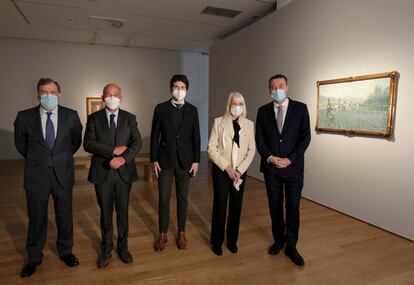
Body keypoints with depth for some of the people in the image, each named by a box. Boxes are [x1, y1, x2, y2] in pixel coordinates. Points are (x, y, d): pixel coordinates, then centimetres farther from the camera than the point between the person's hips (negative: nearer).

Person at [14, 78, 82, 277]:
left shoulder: (71, 116, -6)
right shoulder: (24, 117, -6)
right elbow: (20, 144, 10)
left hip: (63, 174, 1)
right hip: (36, 176, 0)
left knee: (64, 216, 15)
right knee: (36, 219, 13)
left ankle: (65, 251, 37)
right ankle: (34, 257, 36)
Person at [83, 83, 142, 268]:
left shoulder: (130, 118, 3)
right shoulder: (94, 118, 1)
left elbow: (137, 142, -6)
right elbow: (88, 144, -10)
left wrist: (123, 158, -22)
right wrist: (113, 151, -18)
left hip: (124, 171, 1)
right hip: (102, 172, 0)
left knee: (122, 211, 12)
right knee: (105, 212, 13)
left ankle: (123, 247, 30)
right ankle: (106, 249, 31)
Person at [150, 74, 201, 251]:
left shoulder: (192, 110, 2)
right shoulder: (161, 108, -1)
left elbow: (196, 137, 2)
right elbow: (155, 136, 0)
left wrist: (196, 160, -2)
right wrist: (154, 159, -4)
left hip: (185, 161, 1)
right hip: (165, 160, -1)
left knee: (183, 198, 11)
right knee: (163, 199, 6)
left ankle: (181, 233, 27)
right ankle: (163, 234, 23)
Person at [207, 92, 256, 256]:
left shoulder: (249, 124, 5)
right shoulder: (218, 122, -2)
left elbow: (251, 150, 2)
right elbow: (211, 148, -6)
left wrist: (239, 170, -8)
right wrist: (226, 166, -12)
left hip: (240, 171, 2)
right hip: (221, 170, -2)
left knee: (236, 206, 8)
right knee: (220, 205, 3)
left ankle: (232, 241, 28)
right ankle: (217, 242, 22)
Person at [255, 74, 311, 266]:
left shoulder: (300, 108, -1)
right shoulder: (263, 111, 5)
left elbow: (305, 137, -5)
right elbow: (259, 138, 3)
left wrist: (290, 159, -14)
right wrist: (269, 157, -12)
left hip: (293, 166, -1)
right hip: (270, 167, 2)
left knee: (293, 207, 5)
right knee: (275, 206, 12)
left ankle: (291, 246, 20)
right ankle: (278, 240, 30)